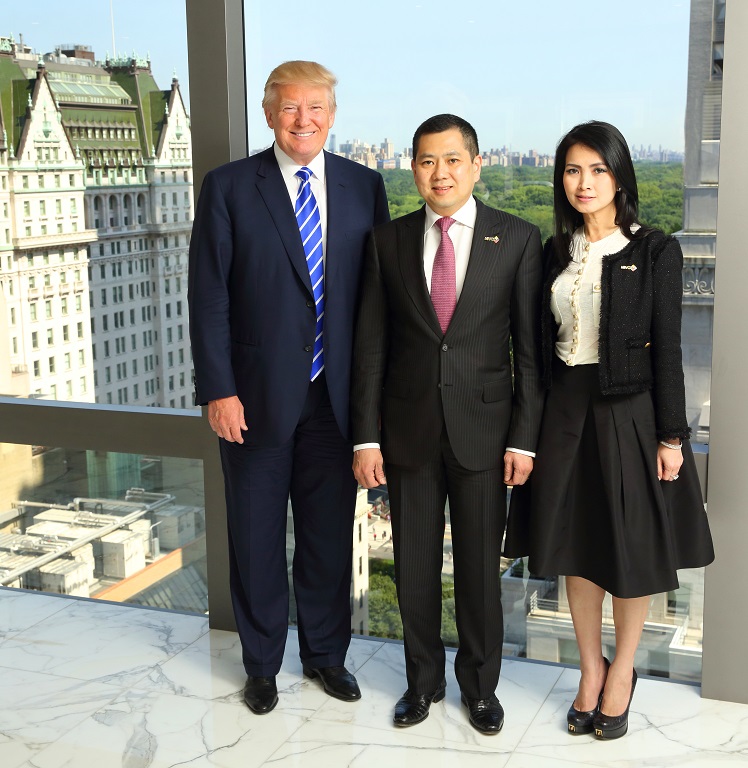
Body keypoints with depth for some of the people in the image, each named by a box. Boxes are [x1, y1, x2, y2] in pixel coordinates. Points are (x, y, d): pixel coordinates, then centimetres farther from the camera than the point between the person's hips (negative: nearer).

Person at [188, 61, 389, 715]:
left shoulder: (364, 187, 5)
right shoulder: (229, 187, -3)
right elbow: (209, 297, -5)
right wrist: (218, 390, -11)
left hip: (336, 394, 2)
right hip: (256, 396, -2)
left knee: (330, 533, 13)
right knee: (257, 537, 10)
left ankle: (326, 653, 33)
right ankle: (262, 663, 30)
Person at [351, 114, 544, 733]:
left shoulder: (519, 240, -3)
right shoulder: (388, 242, 3)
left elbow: (531, 349, -2)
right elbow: (371, 346, 3)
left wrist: (525, 438, -7)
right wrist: (366, 437, -2)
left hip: (482, 430, -1)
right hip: (409, 432, 2)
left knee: (480, 568, 10)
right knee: (414, 566, 12)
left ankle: (480, 685, 31)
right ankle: (423, 680, 32)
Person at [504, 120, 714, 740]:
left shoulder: (654, 251, -6)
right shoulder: (555, 253, 7)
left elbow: (667, 348, -7)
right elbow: (544, 344, 8)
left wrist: (671, 436, -9)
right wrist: (536, 426, 6)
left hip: (630, 411, -4)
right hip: (566, 411, 4)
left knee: (633, 549, 7)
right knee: (577, 546, 11)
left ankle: (622, 674, 27)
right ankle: (591, 671, 28)